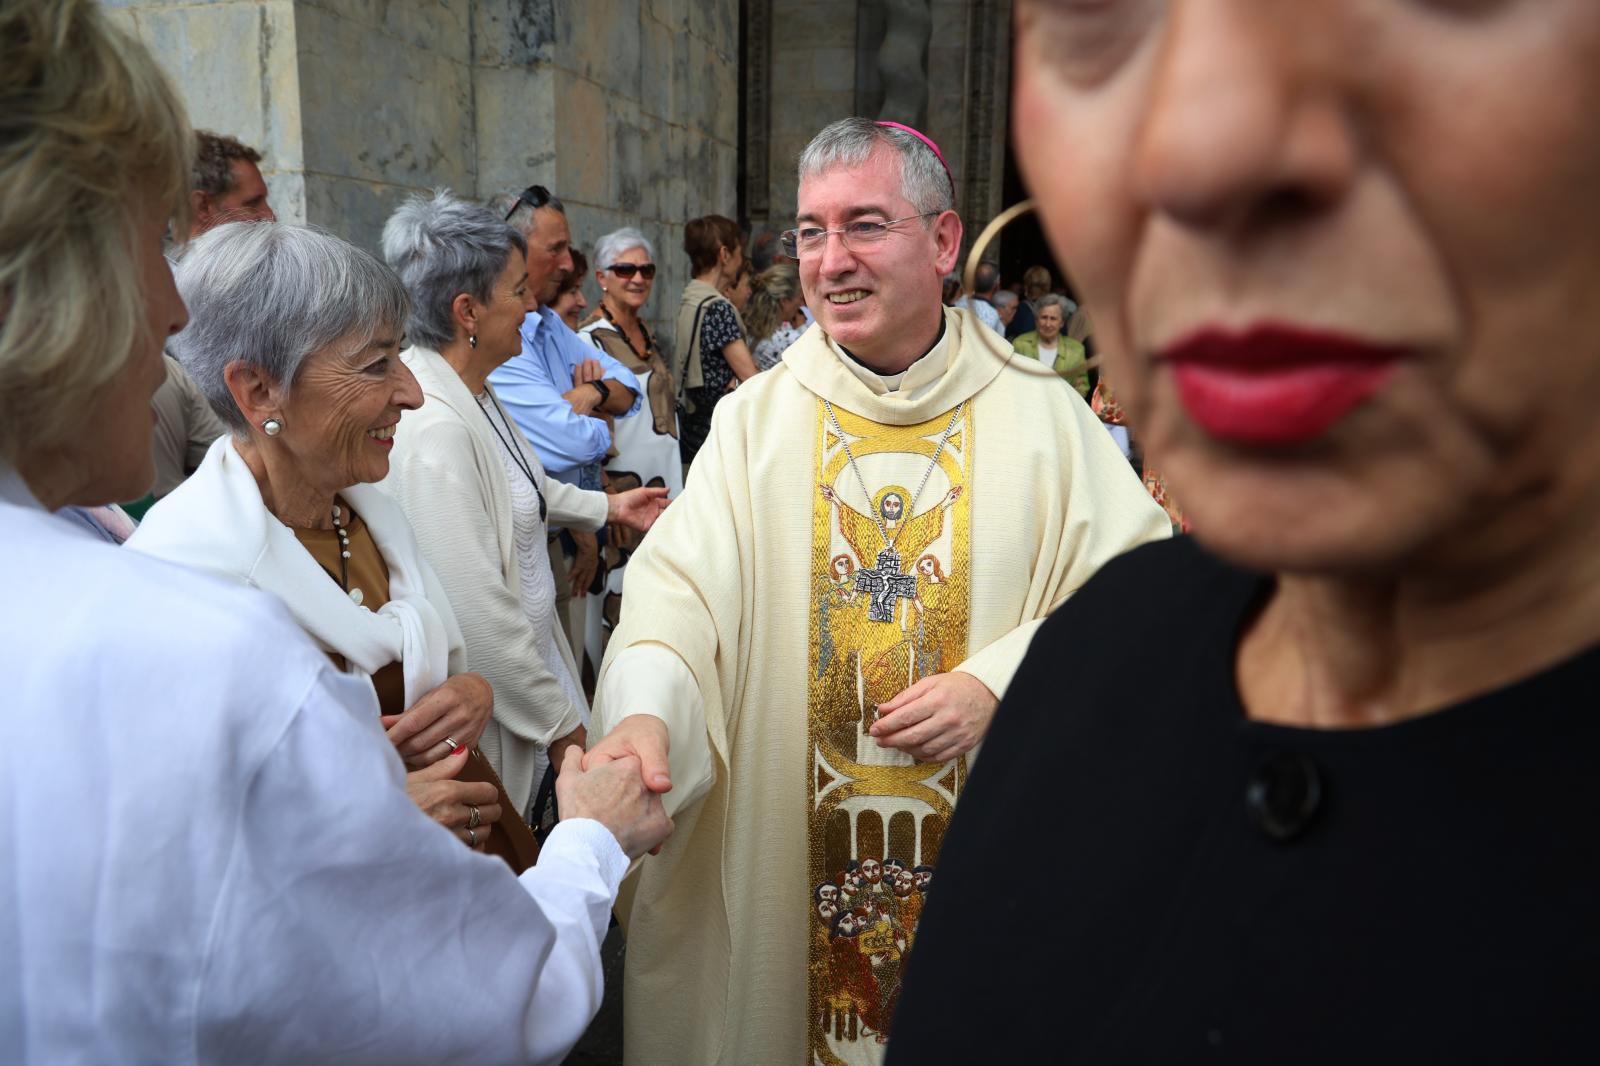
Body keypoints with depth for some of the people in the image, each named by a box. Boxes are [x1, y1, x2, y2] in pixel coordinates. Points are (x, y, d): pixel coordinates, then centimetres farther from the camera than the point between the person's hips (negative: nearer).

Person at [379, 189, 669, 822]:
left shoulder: (473, 391, 3)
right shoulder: (434, 427, -29)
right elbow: (476, 613, -29)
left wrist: (607, 506, 30)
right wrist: (557, 722, -19)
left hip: (526, 647, 9)